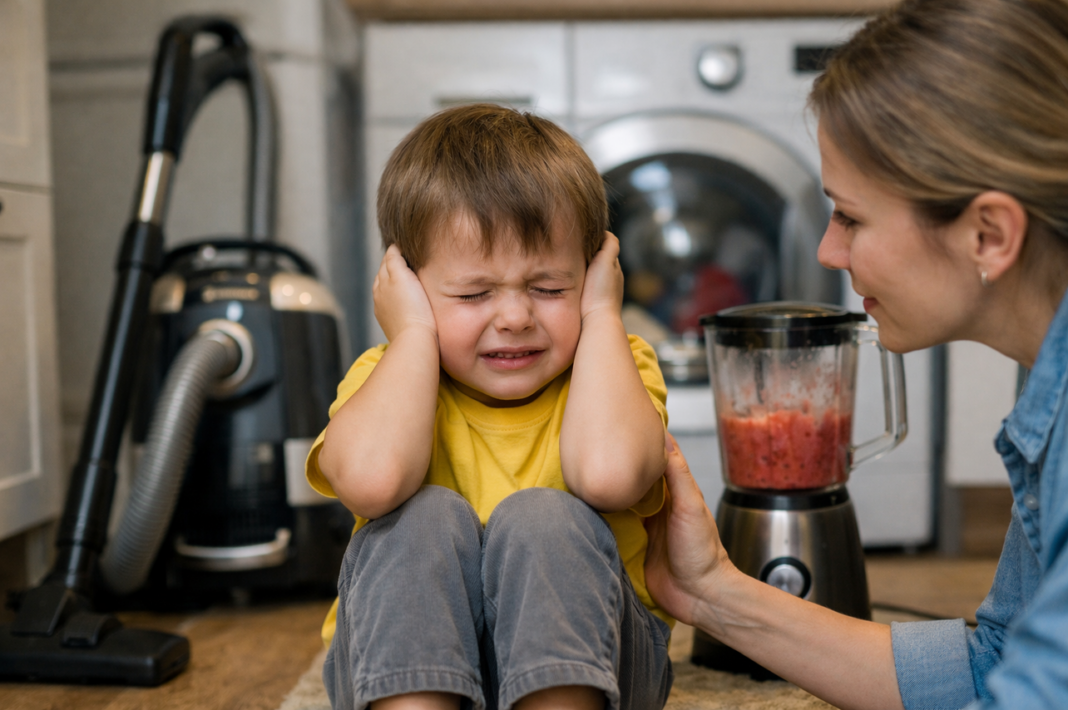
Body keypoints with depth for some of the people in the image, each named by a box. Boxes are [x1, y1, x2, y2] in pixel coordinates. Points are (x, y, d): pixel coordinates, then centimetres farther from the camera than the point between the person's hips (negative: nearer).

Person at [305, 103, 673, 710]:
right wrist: (415, 332, -17)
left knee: (543, 519, -28)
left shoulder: (615, 369, -5)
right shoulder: (388, 377, -5)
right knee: (424, 520, -27)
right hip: (406, 661, 1)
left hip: (579, 654, 0)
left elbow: (610, 472, -32)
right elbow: (370, 479, -32)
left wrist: (602, 315, -16)